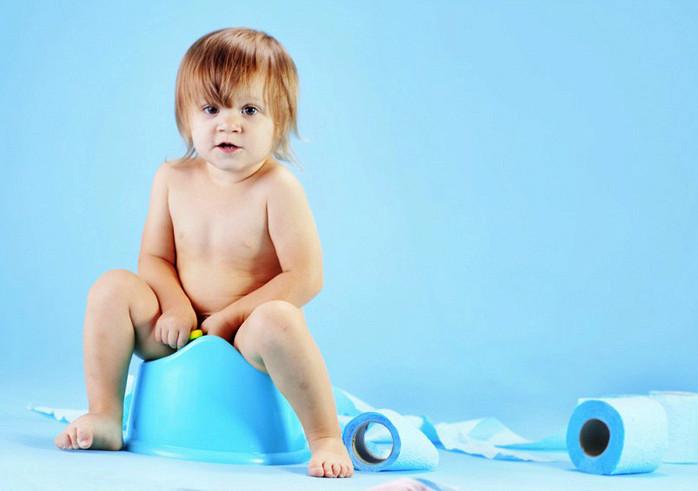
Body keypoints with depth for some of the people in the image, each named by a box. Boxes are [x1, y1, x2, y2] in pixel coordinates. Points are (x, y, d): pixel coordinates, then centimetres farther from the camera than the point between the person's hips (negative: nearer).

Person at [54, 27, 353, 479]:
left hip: (247, 340, -4)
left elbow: (305, 279, -17)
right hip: (181, 337, 5)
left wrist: (229, 317, -17)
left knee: (277, 319, -37)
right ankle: (104, 417, -5)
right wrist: (176, 307, -15)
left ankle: (326, 439, -24)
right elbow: (154, 258, 6)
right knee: (113, 288, -13)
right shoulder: (173, 179, 2)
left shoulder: (277, 188, -12)